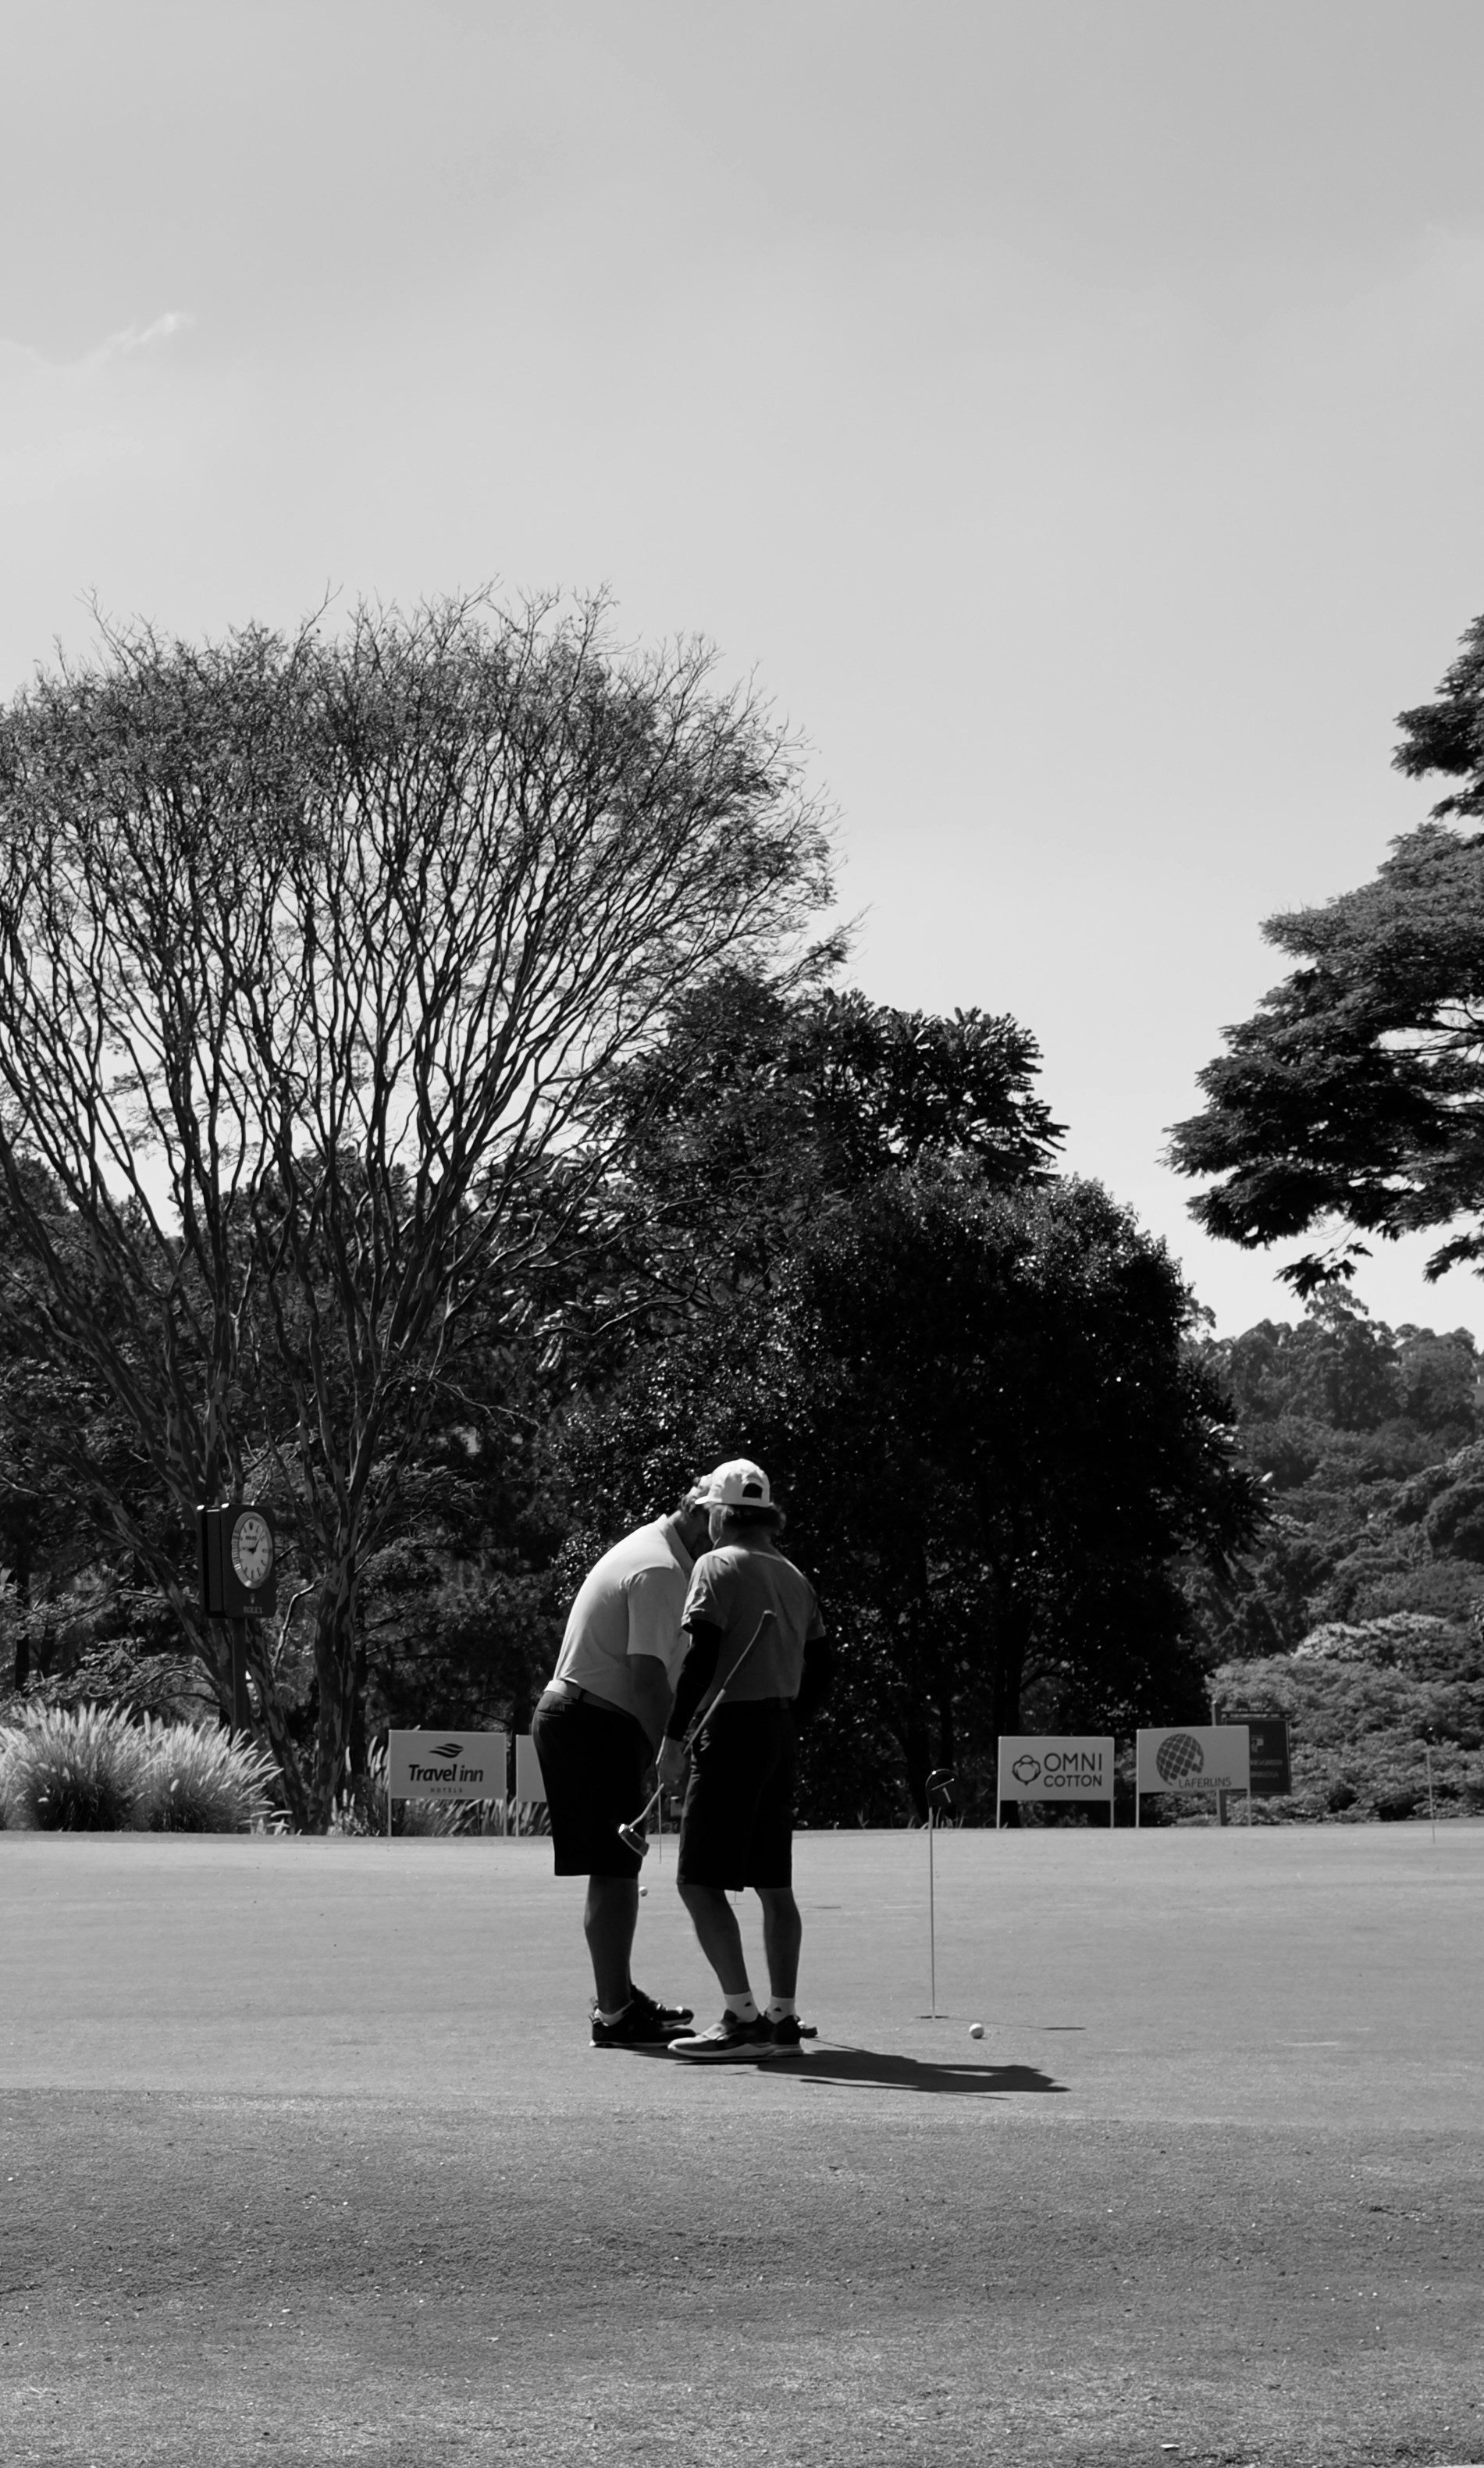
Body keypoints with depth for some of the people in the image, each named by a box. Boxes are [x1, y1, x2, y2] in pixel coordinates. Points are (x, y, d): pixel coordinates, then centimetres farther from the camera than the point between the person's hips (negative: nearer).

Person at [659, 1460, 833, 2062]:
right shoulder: (794, 1577, 15)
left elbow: (702, 1658, -16)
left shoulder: (718, 1566, -7)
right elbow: (820, 1668, 15)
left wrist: (673, 1738, -15)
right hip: (782, 1731, 8)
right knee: (773, 1885, 12)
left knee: (699, 1881, -7)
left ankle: (743, 2018, -13)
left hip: (734, 1729, -8)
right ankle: (783, 2017, 14)